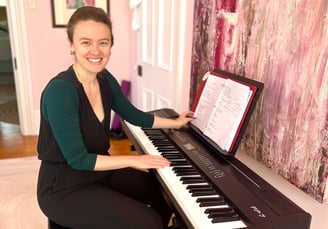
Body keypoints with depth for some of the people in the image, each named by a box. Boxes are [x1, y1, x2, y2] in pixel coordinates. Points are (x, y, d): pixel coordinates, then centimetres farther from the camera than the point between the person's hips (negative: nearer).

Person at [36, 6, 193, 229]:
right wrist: (133, 160, -20)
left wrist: (176, 122, 20)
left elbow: (134, 116, 10)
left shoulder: (105, 79, -3)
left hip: (100, 170, 7)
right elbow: (77, 159, -24)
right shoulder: (59, 91, -26)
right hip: (64, 187, -7)